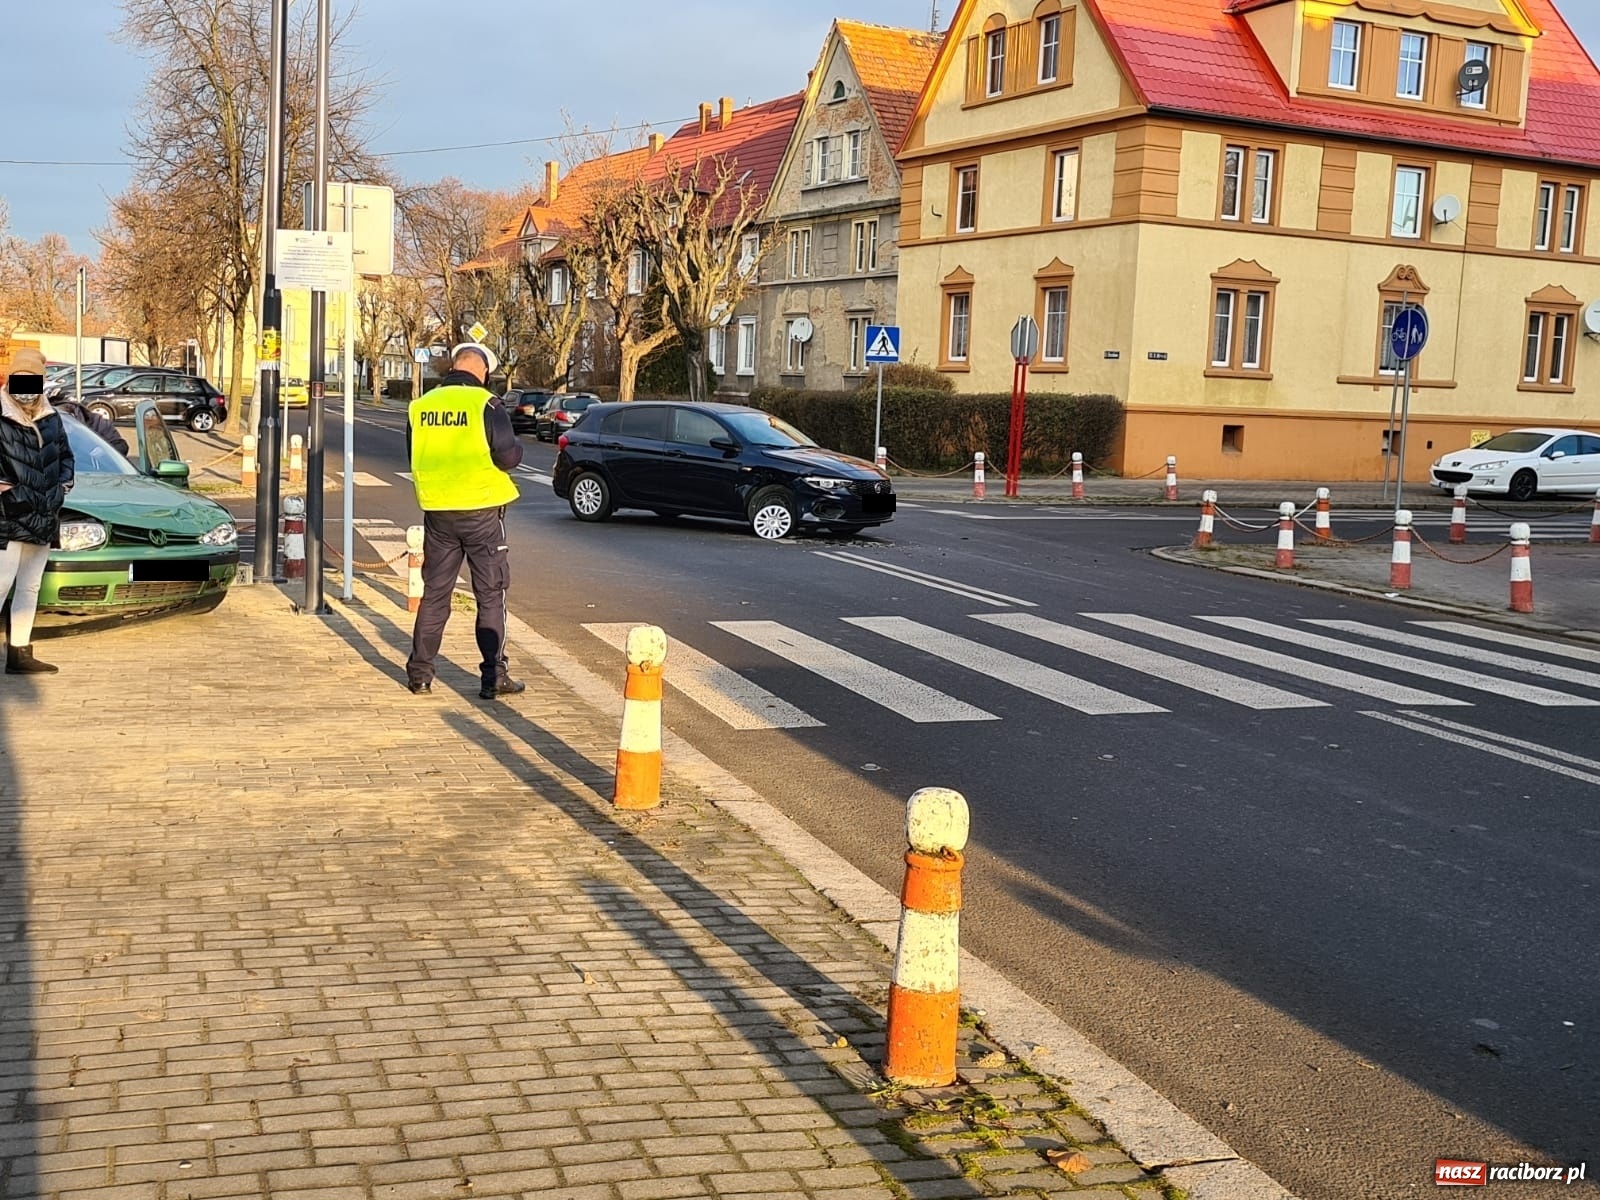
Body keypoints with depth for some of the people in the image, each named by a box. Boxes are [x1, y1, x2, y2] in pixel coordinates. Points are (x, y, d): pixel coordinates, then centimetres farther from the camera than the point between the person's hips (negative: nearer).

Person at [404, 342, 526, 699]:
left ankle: (419, 674, 16)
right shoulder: (486, 404, -12)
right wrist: (516, 448, 6)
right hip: (481, 510, -4)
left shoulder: (421, 405, 4)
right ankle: (494, 677, 6)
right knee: (490, 596, 5)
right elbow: (508, 456, -15)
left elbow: (414, 456, 13)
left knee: (434, 594, 14)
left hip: (437, 511, 4)